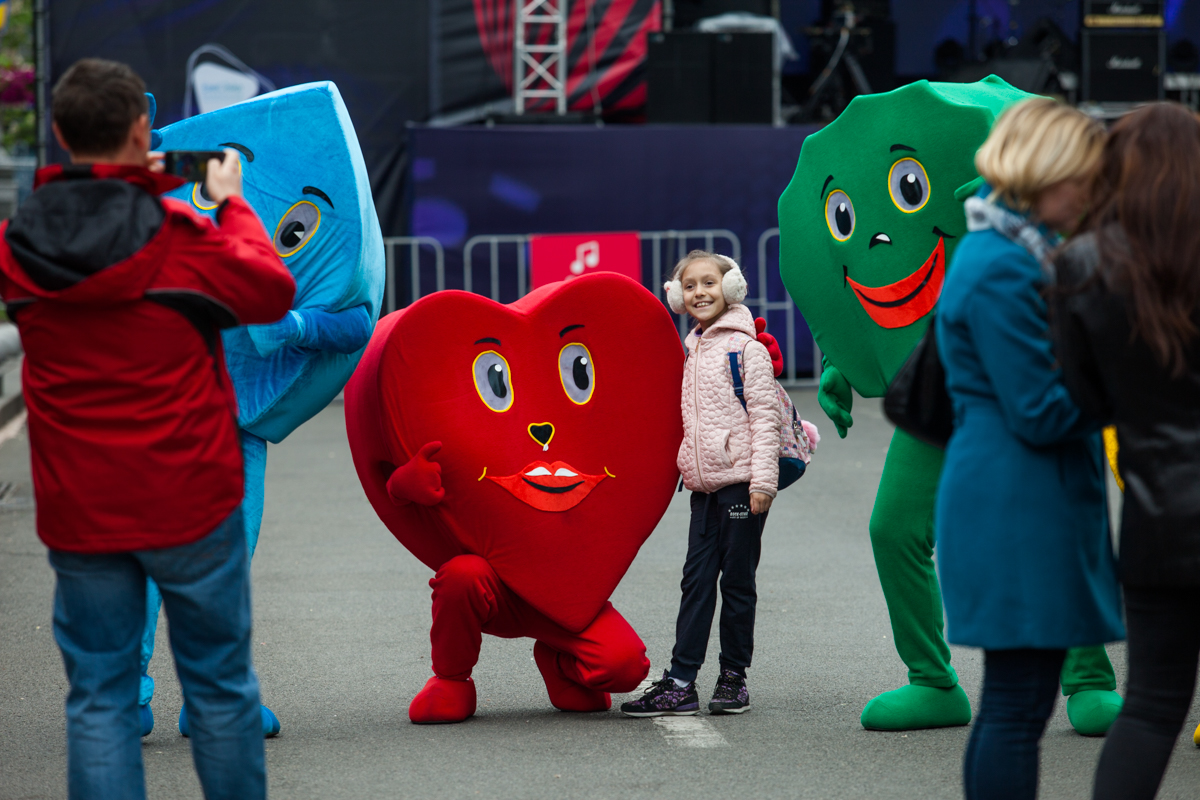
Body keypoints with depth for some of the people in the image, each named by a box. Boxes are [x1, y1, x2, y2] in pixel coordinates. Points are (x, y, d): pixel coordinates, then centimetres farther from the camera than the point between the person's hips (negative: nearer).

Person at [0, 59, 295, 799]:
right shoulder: (179, 240, -15)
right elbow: (272, 291, -1)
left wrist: (133, 191, 13)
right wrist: (231, 203, 10)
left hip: (77, 510, 3)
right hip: (189, 503, -3)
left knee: (98, 695, 7)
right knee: (219, 681, 12)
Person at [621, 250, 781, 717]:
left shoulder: (746, 347, -5)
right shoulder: (690, 351, 16)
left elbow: (764, 416, -9)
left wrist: (763, 478, -15)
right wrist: (682, 467, 20)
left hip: (740, 482, -6)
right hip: (703, 485, 6)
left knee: (737, 581, 1)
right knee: (697, 579, 3)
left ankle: (734, 677, 10)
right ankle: (680, 683, 0)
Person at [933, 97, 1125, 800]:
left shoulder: (1022, 255, 16)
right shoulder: (1003, 272, -17)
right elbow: (1041, 413, -18)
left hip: (1037, 504, 11)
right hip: (1018, 507, -11)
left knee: (1013, 702, 13)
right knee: (1019, 702, -7)